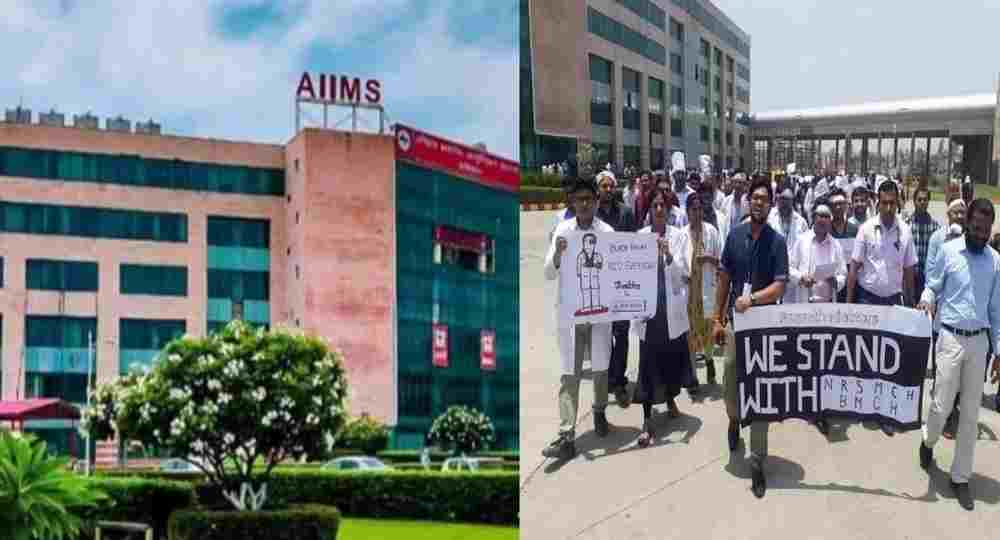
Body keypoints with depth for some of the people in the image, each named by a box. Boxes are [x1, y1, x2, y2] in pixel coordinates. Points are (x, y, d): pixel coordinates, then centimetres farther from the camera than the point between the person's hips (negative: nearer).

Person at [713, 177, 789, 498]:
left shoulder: (777, 242, -5)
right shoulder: (735, 235, 3)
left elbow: (780, 286, -12)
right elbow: (724, 278, 8)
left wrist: (752, 298, -27)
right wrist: (718, 318, 6)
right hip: (734, 319, 3)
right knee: (731, 382, 11)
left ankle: (757, 461, 4)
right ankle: (734, 420, 46)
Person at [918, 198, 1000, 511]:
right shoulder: (948, 251, -5)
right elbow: (932, 286, 3)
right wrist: (927, 300, -21)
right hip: (951, 337, -3)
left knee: (971, 414, 5)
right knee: (942, 404, -3)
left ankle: (960, 477, 15)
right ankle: (929, 441, 31)